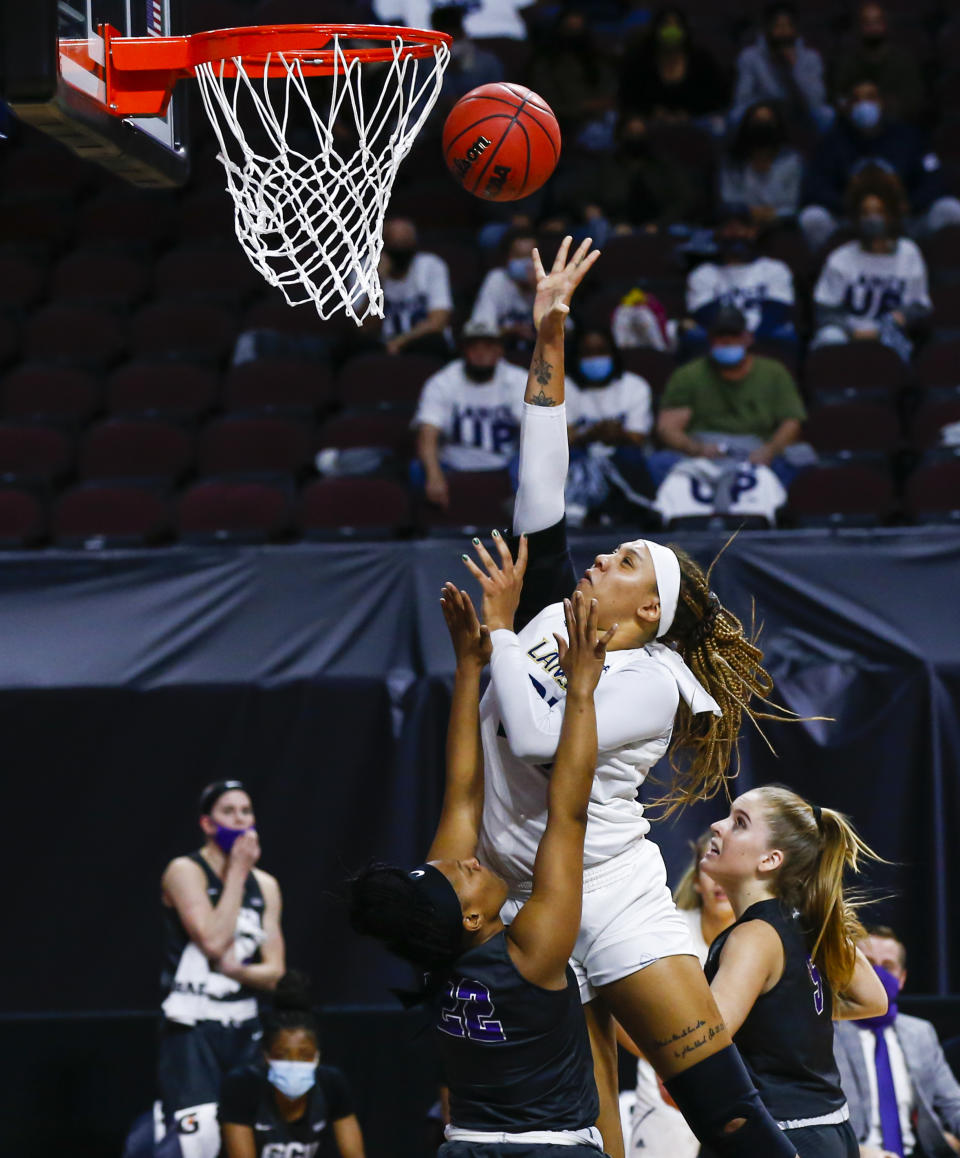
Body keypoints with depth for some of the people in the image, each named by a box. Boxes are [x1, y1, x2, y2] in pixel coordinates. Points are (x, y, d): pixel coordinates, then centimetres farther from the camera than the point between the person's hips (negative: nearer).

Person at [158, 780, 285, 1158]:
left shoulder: (265, 885, 12)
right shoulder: (185, 871, -5)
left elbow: (274, 972, 8)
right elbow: (214, 941, -18)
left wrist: (235, 969, -14)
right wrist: (237, 872, -10)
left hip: (243, 1027, 6)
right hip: (192, 1027, -6)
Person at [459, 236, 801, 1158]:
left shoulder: (654, 683, -7)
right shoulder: (549, 618, 10)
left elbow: (537, 734, -21)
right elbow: (541, 491, 7)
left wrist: (499, 627, -8)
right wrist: (548, 343, 5)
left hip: (614, 900, -6)